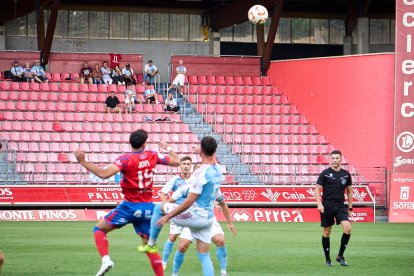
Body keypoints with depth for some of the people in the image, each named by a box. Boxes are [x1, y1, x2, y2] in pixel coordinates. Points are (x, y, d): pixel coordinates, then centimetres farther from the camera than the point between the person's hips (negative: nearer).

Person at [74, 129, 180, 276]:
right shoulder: (153, 156, 0)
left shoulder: (126, 159, -14)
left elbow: (104, 174, -26)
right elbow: (176, 161, 11)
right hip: (148, 207, 4)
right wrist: (168, 148, 30)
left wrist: (83, 161, -22)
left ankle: (106, 259, -14)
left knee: (99, 228, 8)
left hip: (131, 206, -4)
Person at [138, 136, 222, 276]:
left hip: (195, 216, -7)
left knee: (159, 208, 13)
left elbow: (189, 202, -22)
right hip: (208, 218, 7)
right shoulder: (217, 170, 3)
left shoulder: (201, 173, -22)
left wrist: (167, 216, -16)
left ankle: (151, 244, 21)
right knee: (204, 257, 9)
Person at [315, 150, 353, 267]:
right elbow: (317, 189, -2)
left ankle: (340, 256, -3)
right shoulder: (325, 173, -2)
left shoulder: (346, 174, 7)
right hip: (327, 206, -2)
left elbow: (349, 191, 16)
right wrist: (319, 203, -16)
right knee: (326, 232, 3)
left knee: (347, 228, -16)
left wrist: (350, 208, 14)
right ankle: (328, 259, 15)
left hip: (340, 206, 2)